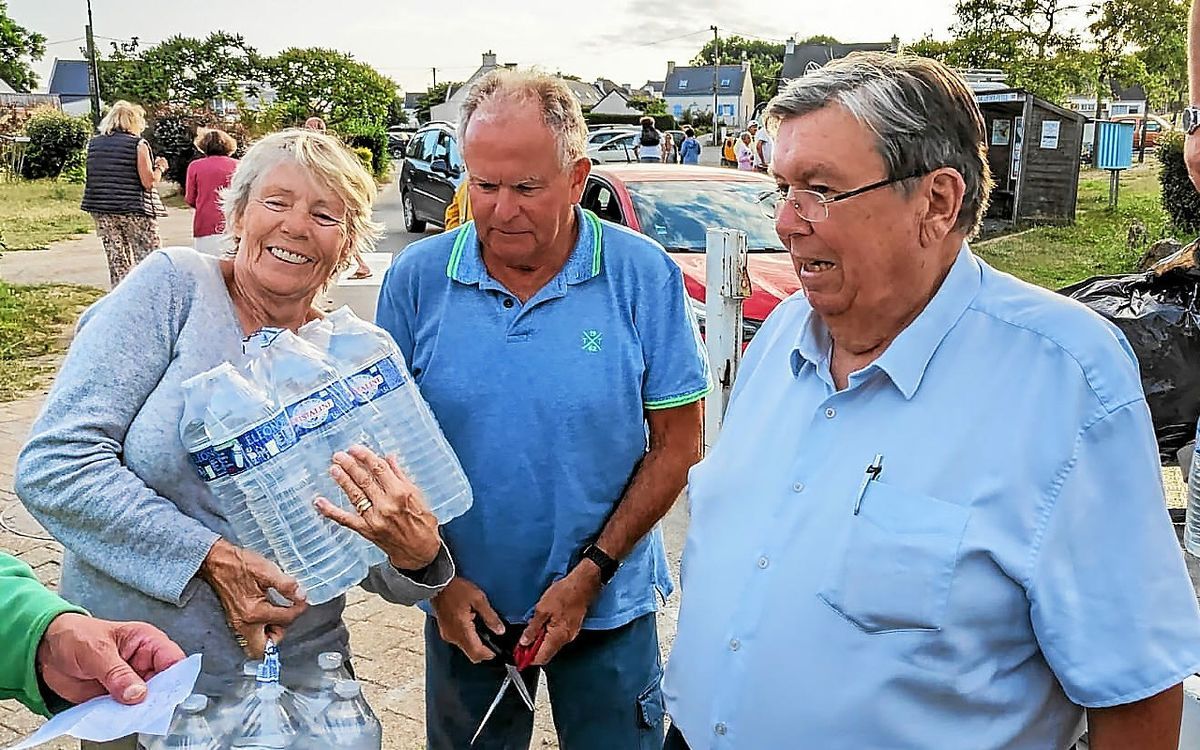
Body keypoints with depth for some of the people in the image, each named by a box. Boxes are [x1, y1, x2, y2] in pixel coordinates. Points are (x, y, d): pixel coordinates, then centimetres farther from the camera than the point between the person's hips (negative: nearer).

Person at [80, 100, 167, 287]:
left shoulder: (94, 143, 9)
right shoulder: (138, 144, -8)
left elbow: (93, 177, 13)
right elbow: (148, 181, -11)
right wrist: (160, 168, 6)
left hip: (103, 212, 6)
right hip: (135, 211, -5)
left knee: (117, 264, 10)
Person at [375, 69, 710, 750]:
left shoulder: (644, 277, -12)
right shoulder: (418, 278, -7)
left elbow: (677, 446, -8)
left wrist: (590, 574, -14)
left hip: (610, 609, -1)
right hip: (463, 604, 2)